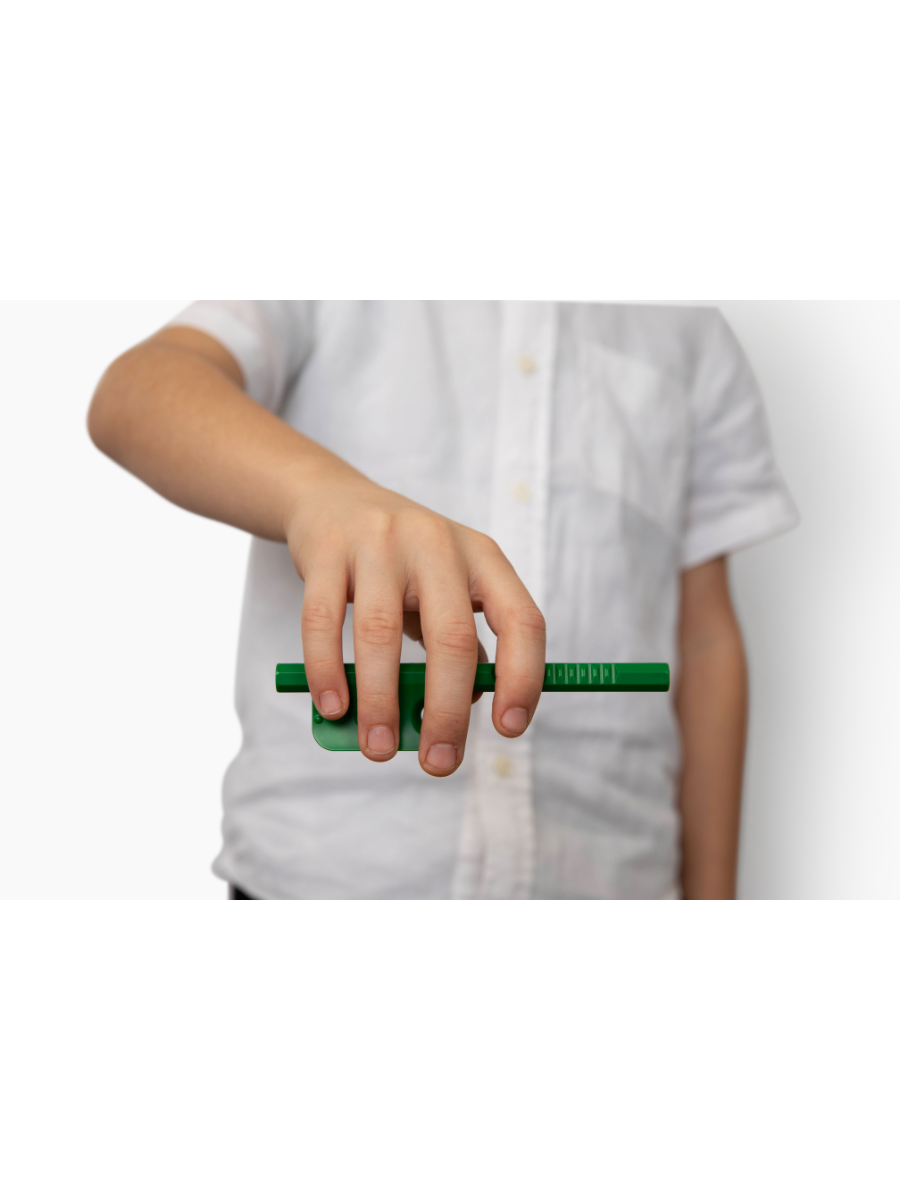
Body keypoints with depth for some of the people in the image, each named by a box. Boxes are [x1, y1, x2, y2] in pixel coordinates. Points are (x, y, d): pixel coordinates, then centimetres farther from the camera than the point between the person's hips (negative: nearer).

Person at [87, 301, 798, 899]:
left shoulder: (691, 336, 10)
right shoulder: (318, 306, 3)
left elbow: (706, 641, 10)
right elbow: (130, 396, -17)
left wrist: (711, 894, 6)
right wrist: (326, 490, -37)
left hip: (598, 872, 2)